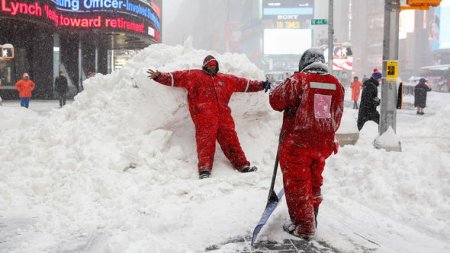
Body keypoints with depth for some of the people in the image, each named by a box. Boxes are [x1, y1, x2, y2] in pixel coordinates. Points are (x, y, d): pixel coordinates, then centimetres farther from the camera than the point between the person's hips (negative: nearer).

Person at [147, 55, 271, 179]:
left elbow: (244, 83, 31)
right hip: (204, 117, -3)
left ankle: (242, 165, 5)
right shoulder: (194, 75, 15)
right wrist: (159, 76, -3)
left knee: (231, 140, 1)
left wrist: (261, 85, 30)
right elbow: (176, 78, 10)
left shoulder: (226, 79, 26)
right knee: (206, 142, -13)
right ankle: (204, 169, -19)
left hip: (223, 115, 4)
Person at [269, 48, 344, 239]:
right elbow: (337, 117, 11)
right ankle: (312, 218, 35)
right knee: (314, 181, 22)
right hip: (323, 143, 5)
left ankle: (303, 225, 12)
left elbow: (275, 100, -9)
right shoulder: (336, 84, 3)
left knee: (297, 183, 7)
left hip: (297, 143, -5)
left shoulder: (298, 80, -14)